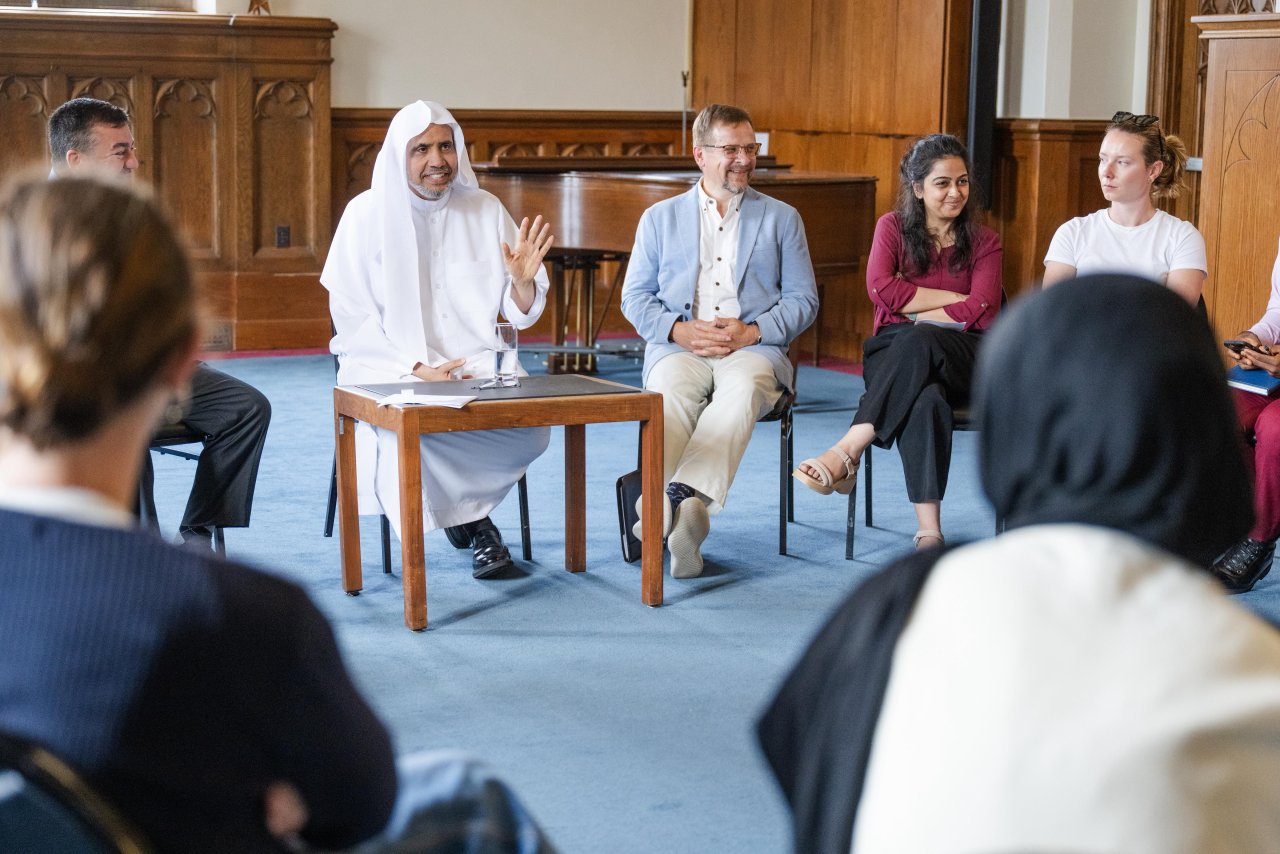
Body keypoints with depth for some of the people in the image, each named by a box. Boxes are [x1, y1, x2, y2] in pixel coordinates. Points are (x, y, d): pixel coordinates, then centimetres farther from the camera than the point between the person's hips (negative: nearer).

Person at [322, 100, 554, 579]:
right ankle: (472, 521, -8)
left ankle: (462, 510, 0)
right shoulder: (368, 214, -1)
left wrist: (522, 281, -16)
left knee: (531, 425, -27)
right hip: (391, 367, -2)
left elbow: (520, 315, 7)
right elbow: (353, 320, -5)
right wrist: (417, 368, -17)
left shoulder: (485, 211, 7)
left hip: (477, 364, 3)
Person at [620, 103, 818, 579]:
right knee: (671, 393, -35)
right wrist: (681, 330, -7)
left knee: (742, 389, -37)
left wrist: (750, 332, -8)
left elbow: (803, 299, 11)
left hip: (753, 348, -1)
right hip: (677, 348, 1)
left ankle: (686, 499, -55)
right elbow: (635, 297, 13)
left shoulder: (781, 218, 18)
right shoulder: (660, 218, 19)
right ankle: (656, 507, -54)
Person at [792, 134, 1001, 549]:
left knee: (918, 342, -38)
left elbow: (982, 311, -4)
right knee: (925, 398, -38)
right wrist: (953, 299, -4)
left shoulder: (983, 242, 13)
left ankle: (846, 453, -42)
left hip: (963, 358, 0)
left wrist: (916, 315, -6)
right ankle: (928, 529, -44)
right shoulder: (893, 227, 14)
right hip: (894, 354, 0)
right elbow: (881, 288, -5)